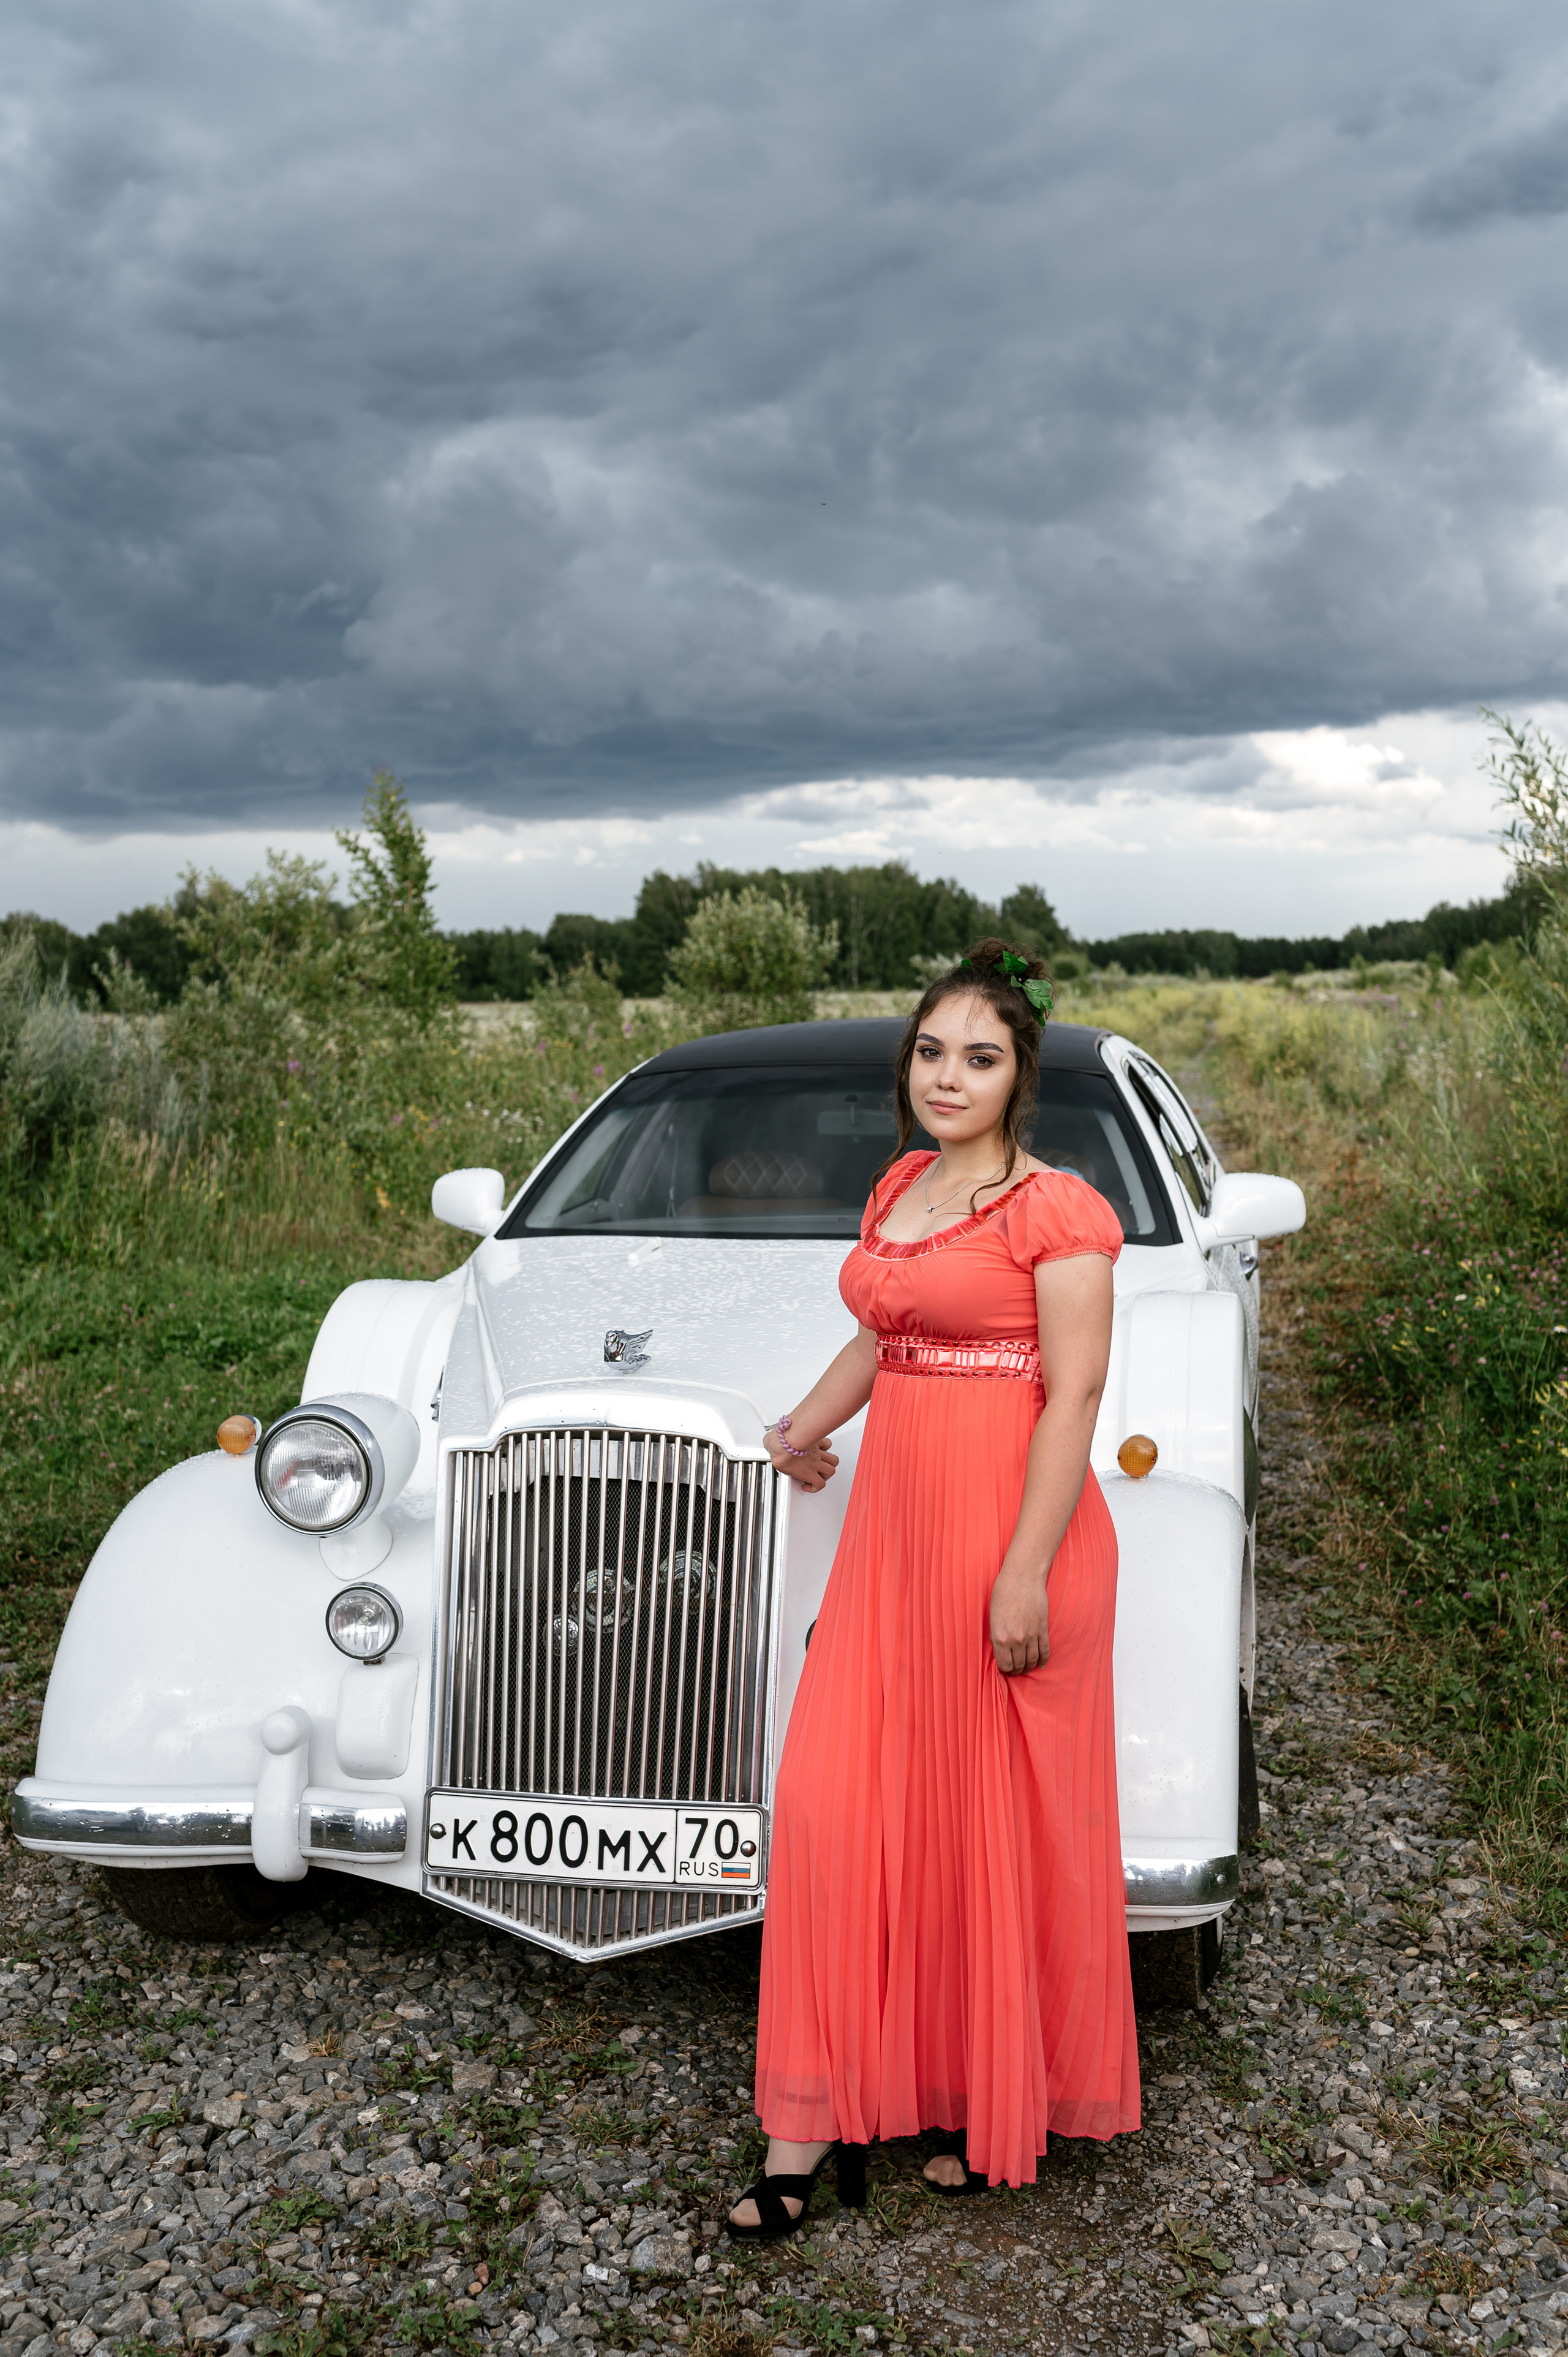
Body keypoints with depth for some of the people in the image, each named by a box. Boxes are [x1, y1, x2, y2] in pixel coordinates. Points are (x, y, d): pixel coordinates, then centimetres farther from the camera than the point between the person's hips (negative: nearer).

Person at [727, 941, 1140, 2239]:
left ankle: (999, 2100, 27)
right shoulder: (898, 1189, 12)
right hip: (894, 1522, 7)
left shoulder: (1056, 1210, -10)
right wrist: (803, 1433, 40)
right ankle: (820, 2124, 13)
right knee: (843, 1805, 3)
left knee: (999, 1820, 6)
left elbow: (1073, 1398, -14)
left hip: (1011, 1529, -7)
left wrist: (1026, 1575, -19)